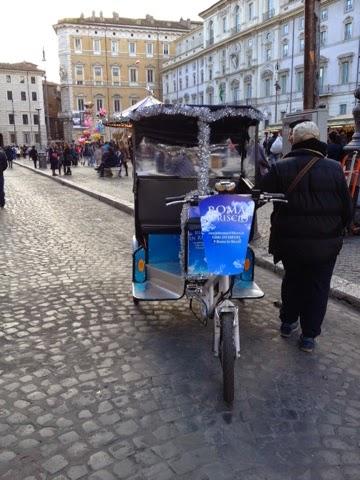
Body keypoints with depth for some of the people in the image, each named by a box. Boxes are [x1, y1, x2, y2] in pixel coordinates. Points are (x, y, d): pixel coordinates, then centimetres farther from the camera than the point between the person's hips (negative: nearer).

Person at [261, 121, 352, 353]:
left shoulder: (280, 168, -8)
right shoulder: (334, 169, -8)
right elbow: (347, 208, -2)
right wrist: (337, 229, 14)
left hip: (289, 240, 2)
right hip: (325, 242, -1)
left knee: (292, 279, 23)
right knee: (318, 286, 11)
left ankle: (288, 322, 35)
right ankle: (309, 335, 16)